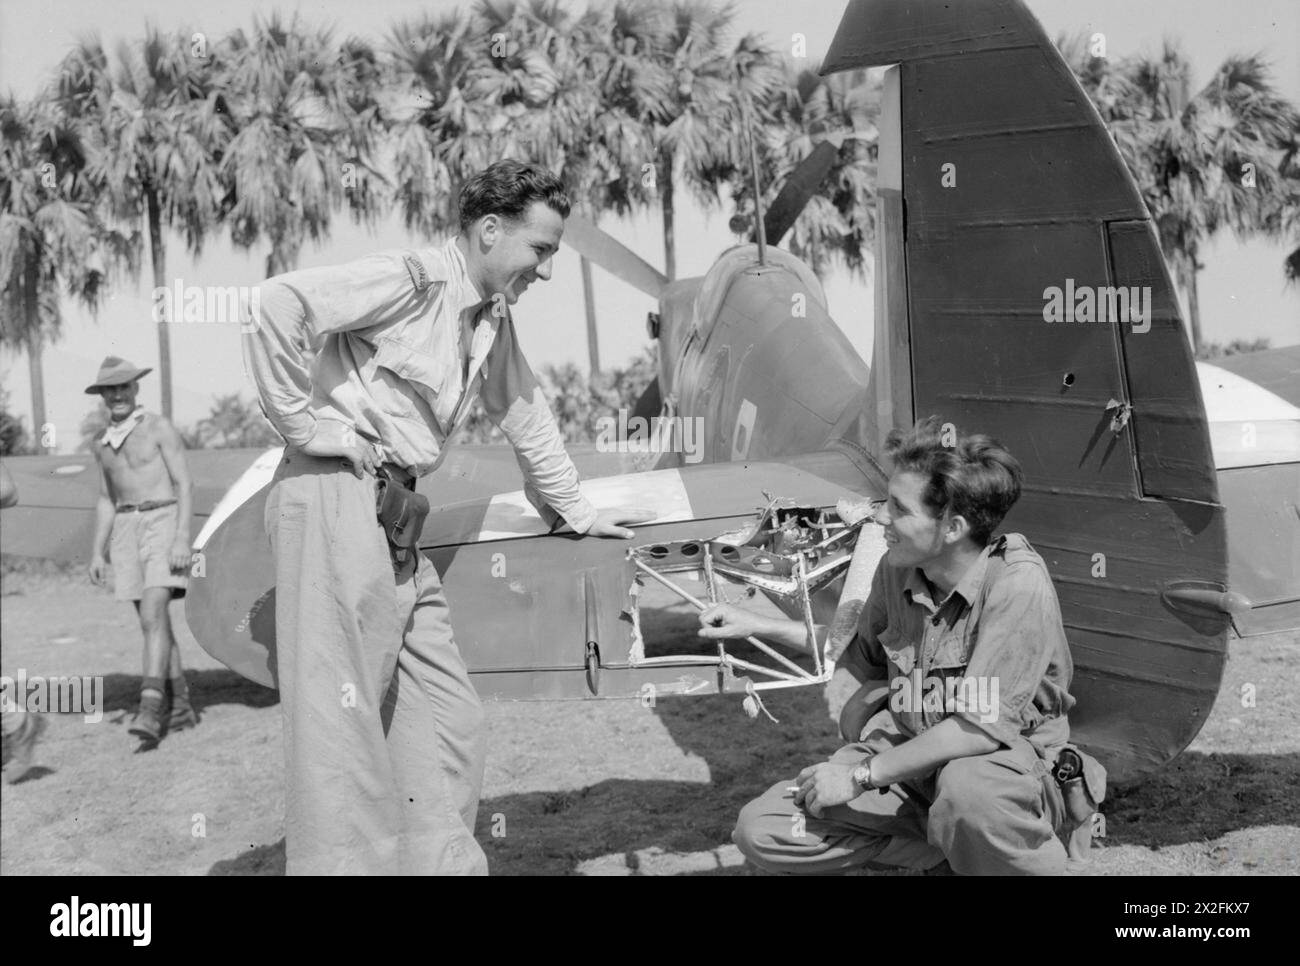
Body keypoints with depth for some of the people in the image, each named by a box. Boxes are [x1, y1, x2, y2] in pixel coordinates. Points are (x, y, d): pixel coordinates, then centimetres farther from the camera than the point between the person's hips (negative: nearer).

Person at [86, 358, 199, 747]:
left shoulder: (159, 428, -3)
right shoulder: (103, 444, 14)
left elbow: (184, 485, -7)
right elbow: (106, 500, 19)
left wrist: (182, 539, -17)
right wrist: (97, 552, 12)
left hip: (163, 523, -6)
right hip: (125, 530, 6)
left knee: (153, 615, -19)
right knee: (153, 620, 6)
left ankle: (150, 711, -26)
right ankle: (180, 706, 15)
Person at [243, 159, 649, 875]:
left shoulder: (493, 319, 18)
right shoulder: (413, 279, -11)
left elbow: (524, 414, 30)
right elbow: (275, 305, -21)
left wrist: (576, 511, 36)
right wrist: (307, 423, -16)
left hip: (396, 515, 9)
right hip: (336, 496, -9)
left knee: (448, 720, 8)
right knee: (340, 720, -11)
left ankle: (442, 862, 15)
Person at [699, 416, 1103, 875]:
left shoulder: (1018, 583, -24)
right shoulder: (897, 568, -3)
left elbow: (981, 726, -27)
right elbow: (866, 655, 20)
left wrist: (861, 776, -23)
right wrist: (757, 626, 15)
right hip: (909, 755, 7)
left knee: (967, 789, -43)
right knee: (760, 829, -10)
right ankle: (955, 846, -4)